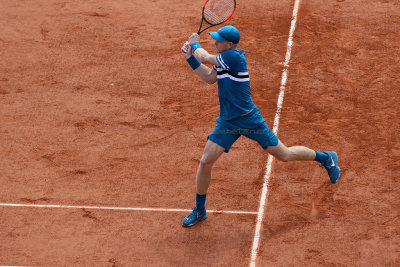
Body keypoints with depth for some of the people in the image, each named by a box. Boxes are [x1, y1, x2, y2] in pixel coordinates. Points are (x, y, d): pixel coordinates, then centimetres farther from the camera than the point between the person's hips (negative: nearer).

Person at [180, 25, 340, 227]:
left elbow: (205, 58, -16)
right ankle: (199, 210, 12)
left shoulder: (234, 57, -23)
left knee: (284, 155, 5)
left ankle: (326, 158, 31)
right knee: (205, 162, -3)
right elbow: (210, 78, 17)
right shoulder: (223, 59, 4)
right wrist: (190, 57, 9)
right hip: (227, 123, 7)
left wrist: (195, 44, 5)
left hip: (249, 120, -7)